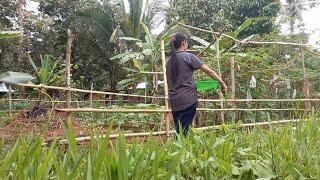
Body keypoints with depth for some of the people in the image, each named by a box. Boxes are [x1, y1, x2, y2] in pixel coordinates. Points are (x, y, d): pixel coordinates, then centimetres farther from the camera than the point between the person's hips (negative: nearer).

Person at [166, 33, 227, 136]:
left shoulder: (169, 60, 11)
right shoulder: (188, 56, -5)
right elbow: (208, 71, -4)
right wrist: (221, 81, 6)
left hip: (174, 101, 6)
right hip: (188, 99, -6)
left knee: (178, 130, 11)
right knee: (185, 130, -3)